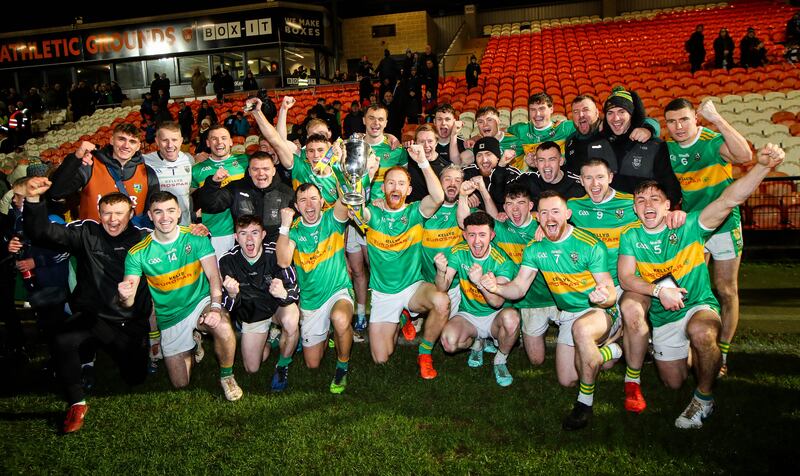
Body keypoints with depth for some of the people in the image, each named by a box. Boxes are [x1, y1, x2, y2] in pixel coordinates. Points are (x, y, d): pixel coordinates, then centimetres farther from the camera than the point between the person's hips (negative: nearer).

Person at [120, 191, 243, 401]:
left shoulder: (195, 238, -10)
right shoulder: (138, 253, -10)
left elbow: (213, 276, -15)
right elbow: (128, 302, -14)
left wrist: (216, 307, -32)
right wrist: (125, 295, -40)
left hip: (200, 303, -1)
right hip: (170, 317, 2)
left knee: (223, 327, -37)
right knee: (180, 383, 5)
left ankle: (226, 376, -7)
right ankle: (191, 347, 39)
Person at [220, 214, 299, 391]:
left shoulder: (276, 253, -27)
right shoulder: (228, 261, -20)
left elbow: (295, 291, -23)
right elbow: (229, 307, -15)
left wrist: (283, 293, -48)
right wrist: (232, 295, -40)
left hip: (279, 306, -2)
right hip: (251, 314, 3)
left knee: (291, 321, -37)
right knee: (251, 369, 6)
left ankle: (282, 366, -8)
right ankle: (270, 335, 36)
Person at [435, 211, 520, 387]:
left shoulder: (502, 261, -18)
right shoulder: (458, 253, -9)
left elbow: (498, 302, -29)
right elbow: (442, 288, -14)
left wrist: (480, 282, -49)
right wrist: (441, 272, -37)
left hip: (494, 316, -2)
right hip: (467, 315, 2)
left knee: (511, 317, -36)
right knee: (449, 342, -29)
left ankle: (500, 360, -5)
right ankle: (476, 342, 10)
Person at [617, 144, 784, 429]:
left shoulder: (688, 227, -14)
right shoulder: (631, 237, -6)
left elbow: (730, 200, -27)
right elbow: (626, 278, -14)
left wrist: (762, 166, -42)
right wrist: (659, 290, -31)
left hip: (699, 307, -3)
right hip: (662, 319, 4)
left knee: (701, 332, -40)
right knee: (673, 383, 13)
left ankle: (704, 398, -13)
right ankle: (687, 354, 49)